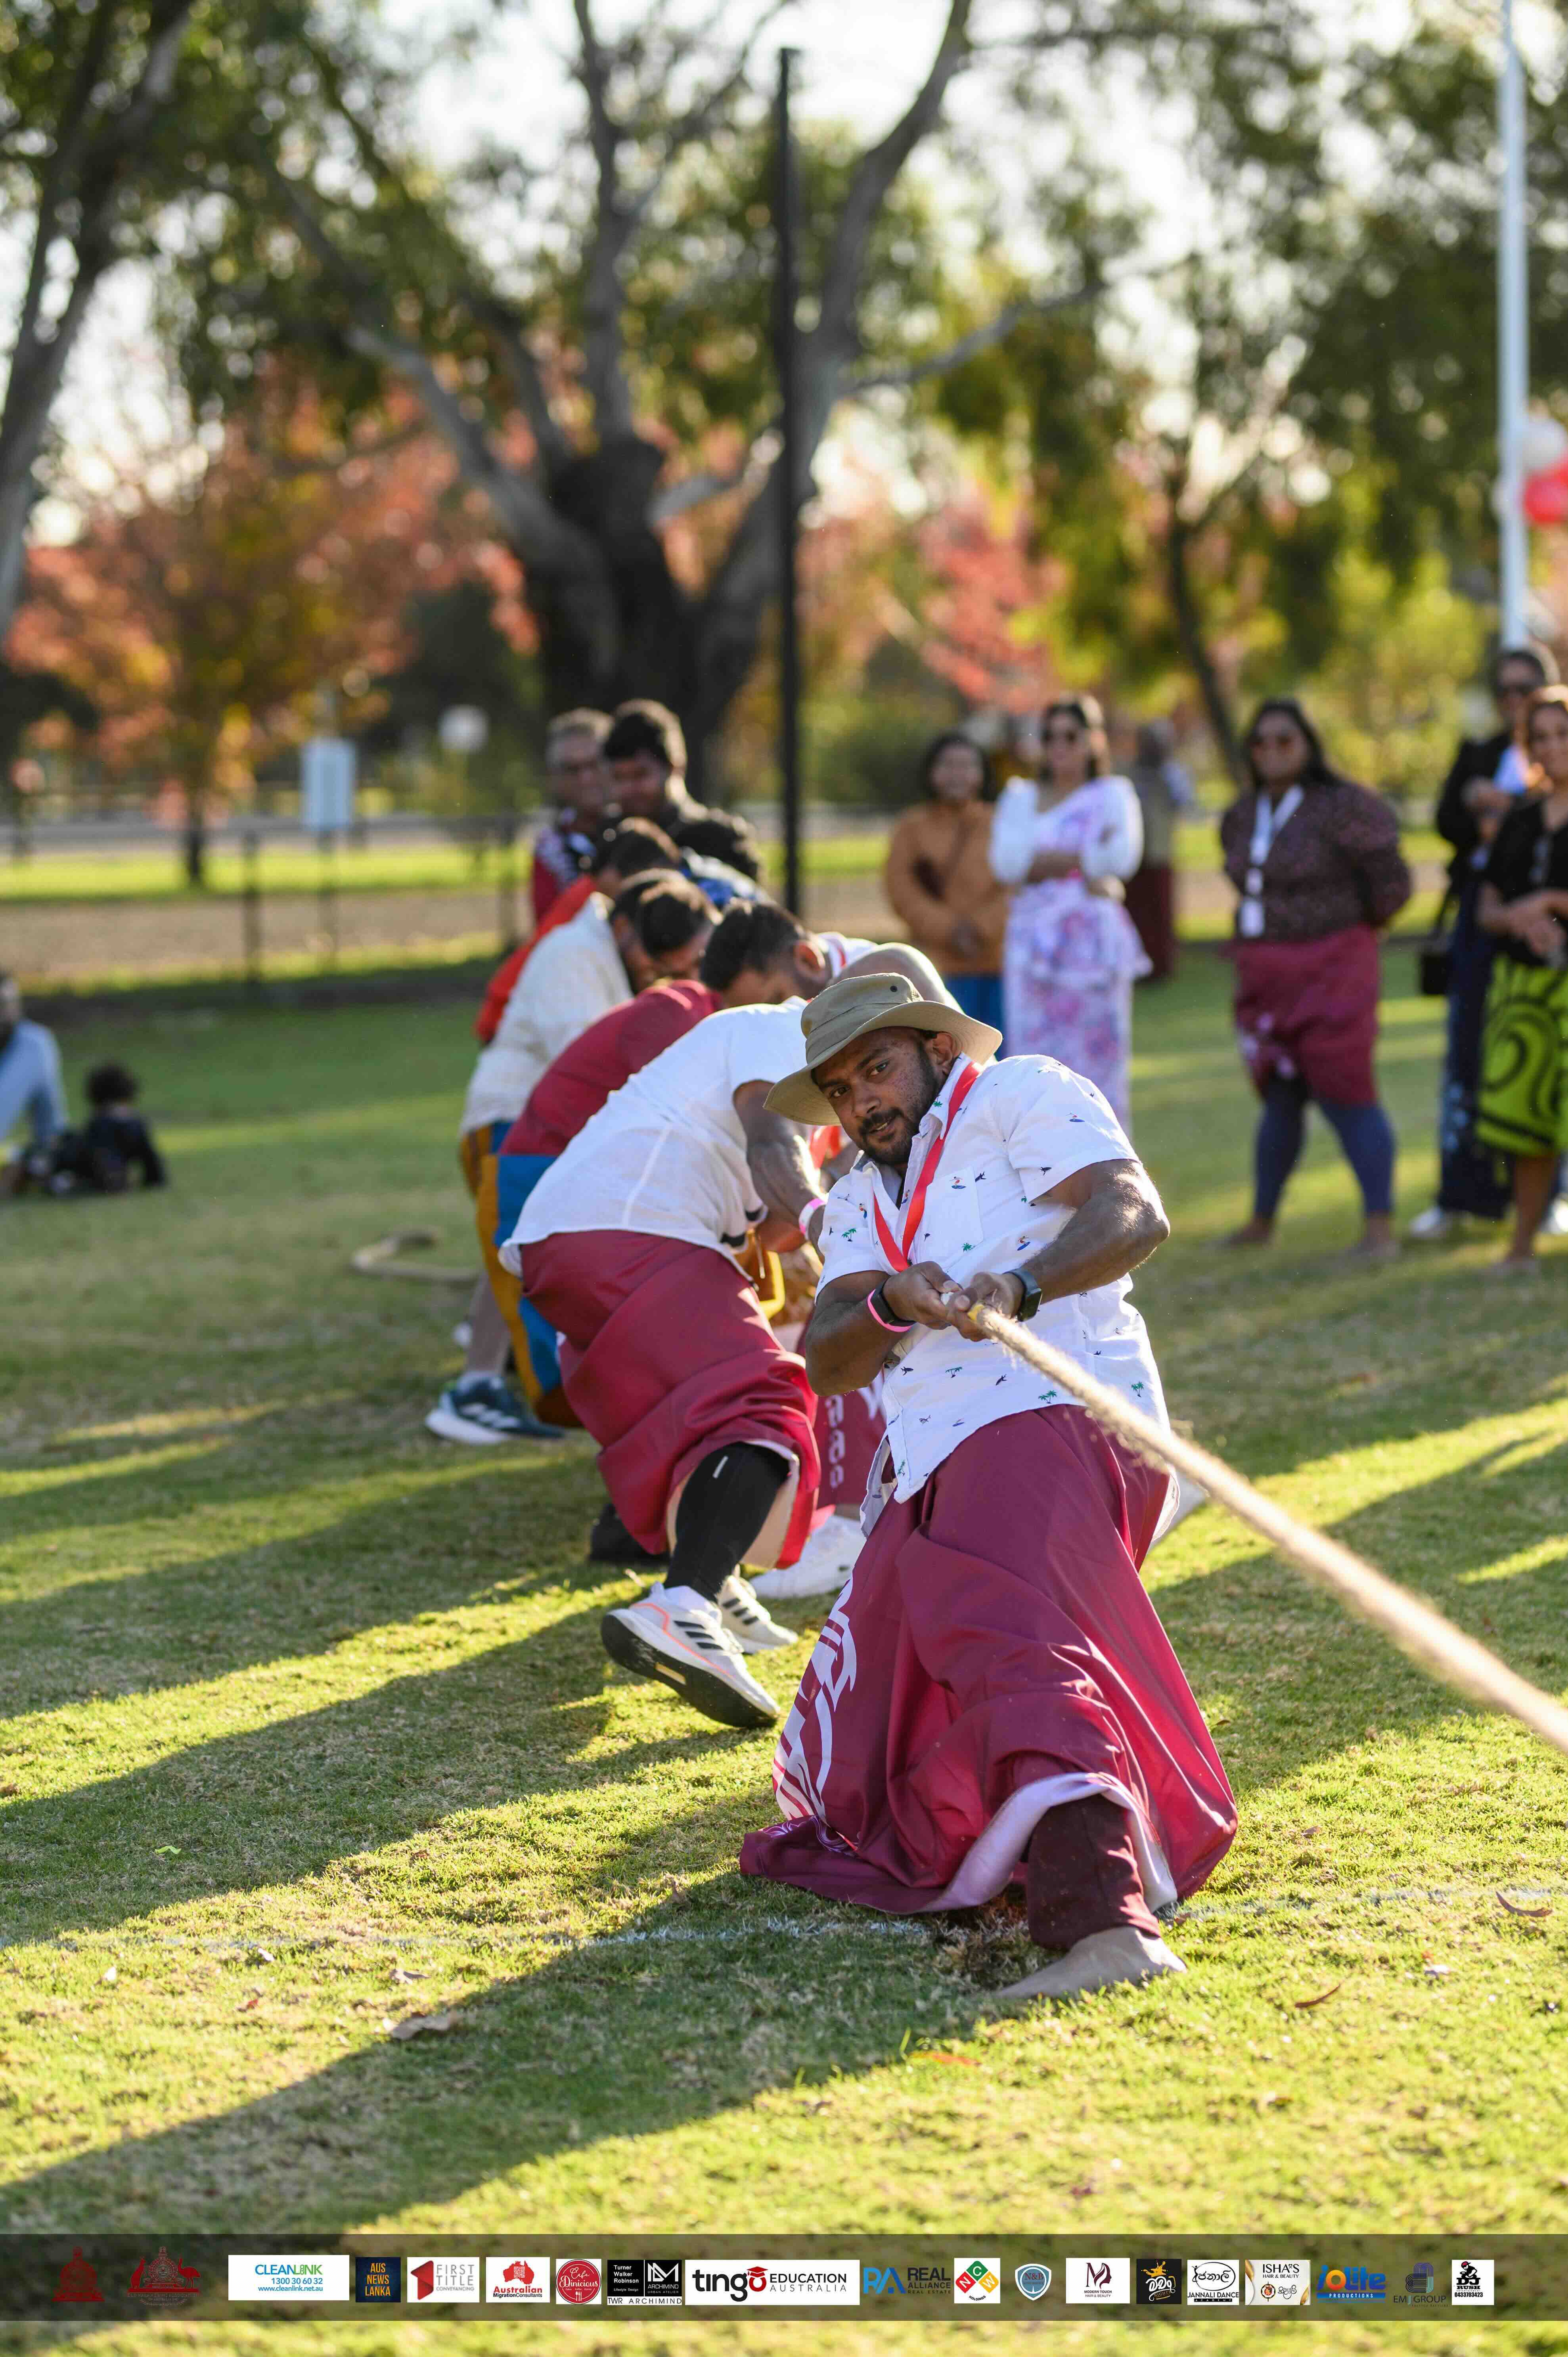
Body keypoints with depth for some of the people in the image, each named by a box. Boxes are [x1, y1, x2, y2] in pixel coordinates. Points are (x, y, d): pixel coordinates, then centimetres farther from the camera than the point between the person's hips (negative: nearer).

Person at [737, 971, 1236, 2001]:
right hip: (933, 1477, 9)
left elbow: (1135, 1215, -12)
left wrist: (1020, 1285, -30)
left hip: (1058, 1421, -9)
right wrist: (891, 1307, -14)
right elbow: (827, 1362, 9)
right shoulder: (860, 1200, 26)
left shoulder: (1021, 1094, 6)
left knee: (1000, 1636, -36)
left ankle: (1101, 1909, -54)